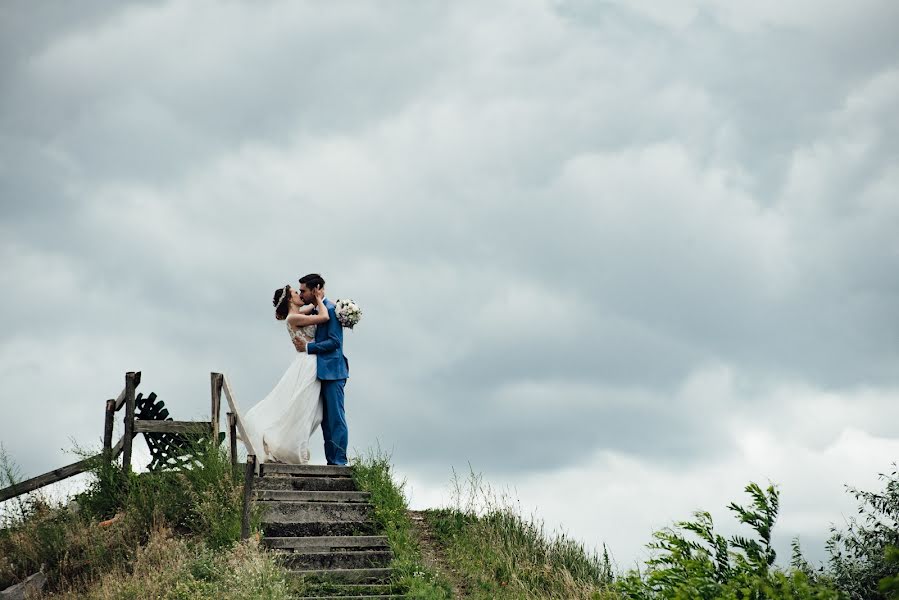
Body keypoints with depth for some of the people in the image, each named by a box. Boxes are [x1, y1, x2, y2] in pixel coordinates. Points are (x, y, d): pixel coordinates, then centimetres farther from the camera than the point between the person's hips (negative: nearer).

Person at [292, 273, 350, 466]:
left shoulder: (331, 309, -12)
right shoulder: (313, 311, 16)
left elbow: (334, 342, -17)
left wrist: (308, 347, -15)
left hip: (332, 371, -10)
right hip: (321, 372, 10)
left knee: (336, 418, -8)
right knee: (325, 419, 10)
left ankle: (339, 462, -7)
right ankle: (331, 461, 14)